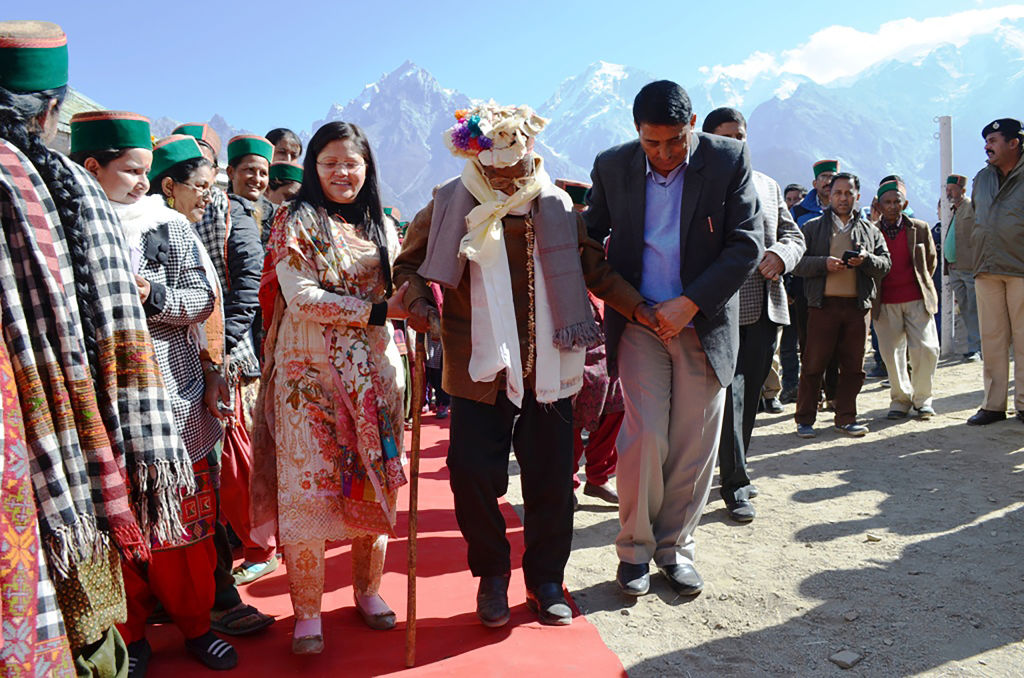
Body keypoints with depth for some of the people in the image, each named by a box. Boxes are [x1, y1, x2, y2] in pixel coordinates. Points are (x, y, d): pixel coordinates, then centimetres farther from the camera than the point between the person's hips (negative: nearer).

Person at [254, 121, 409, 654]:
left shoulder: (381, 226, 14)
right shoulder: (295, 223, 0)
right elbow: (302, 298, -12)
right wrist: (378, 310, -16)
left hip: (373, 369, 4)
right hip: (309, 371, -4)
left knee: (374, 482, 8)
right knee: (308, 488, -3)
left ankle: (368, 590, 26)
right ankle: (307, 614, 11)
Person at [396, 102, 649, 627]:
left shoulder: (556, 205, 4)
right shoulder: (451, 205, -2)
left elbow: (593, 266, 12)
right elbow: (408, 264, 7)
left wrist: (641, 308, 5)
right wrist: (417, 300, -13)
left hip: (547, 369, 2)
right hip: (480, 369, -1)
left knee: (550, 481, 7)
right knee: (472, 476, -3)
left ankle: (545, 579, 30)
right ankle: (491, 575, 25)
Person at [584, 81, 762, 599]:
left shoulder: (729, 159, -4)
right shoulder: (612, 166, 1)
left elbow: (747, 243, -7)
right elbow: (591, 236, 11)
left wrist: (690, 303, -14)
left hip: (705, 320, 0)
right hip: (639, 321, 0)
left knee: (694, 444, 5)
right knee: (645, 437, -7)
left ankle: (675, 546, 24)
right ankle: (634, 549, 13)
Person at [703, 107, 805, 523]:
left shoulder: (769, 186, 18)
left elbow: (794, 236, 16)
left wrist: (780, 254, -5)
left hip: (765, 308, 6)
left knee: (750, 396, 13)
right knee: (730, 396, -7)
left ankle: (734, 469, 29)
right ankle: (735, 485, 3)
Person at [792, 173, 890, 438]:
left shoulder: (870, 231, 17)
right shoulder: (813, 227, 10)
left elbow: (885, 265, 9)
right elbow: (797, 263, 1)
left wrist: (866, 259, -11)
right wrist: (824, 263, -15)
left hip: (857, 306, 3)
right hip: (823, 304, -3)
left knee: (853, 366, 5)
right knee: (813, 364, -2)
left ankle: (845, 418, 17)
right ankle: (804, 419, 6)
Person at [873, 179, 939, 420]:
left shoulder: (920, 229, 3)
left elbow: (931, 260, 15)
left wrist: (923, 287, 14)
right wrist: (873, 294, 8)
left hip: (917, 300, 0)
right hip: (885, 303, 0)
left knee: (927, 349, -6)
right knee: (891, 352, 2)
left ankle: (922, 399, 12)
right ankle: (900, 399, 18)